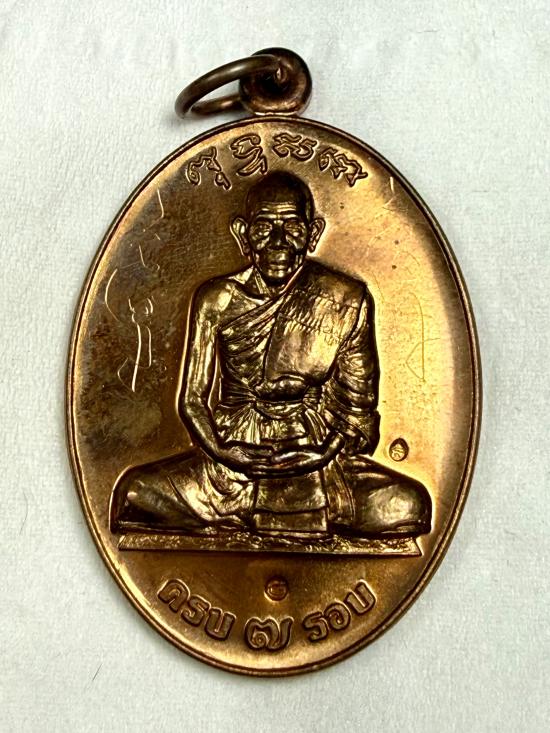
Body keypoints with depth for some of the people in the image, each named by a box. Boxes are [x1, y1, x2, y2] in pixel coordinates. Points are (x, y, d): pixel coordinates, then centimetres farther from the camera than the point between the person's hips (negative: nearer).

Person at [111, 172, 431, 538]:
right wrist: (224, 451, -12)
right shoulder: (215, 300, 3)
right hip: (228, 468, 1)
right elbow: (193, 401, 4)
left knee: (409, 505, -26)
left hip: (319, 469, 0)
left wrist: (323, 452, -14)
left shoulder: (347, 301, 1)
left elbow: (359, 412, 2)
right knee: (135, 492, -22)